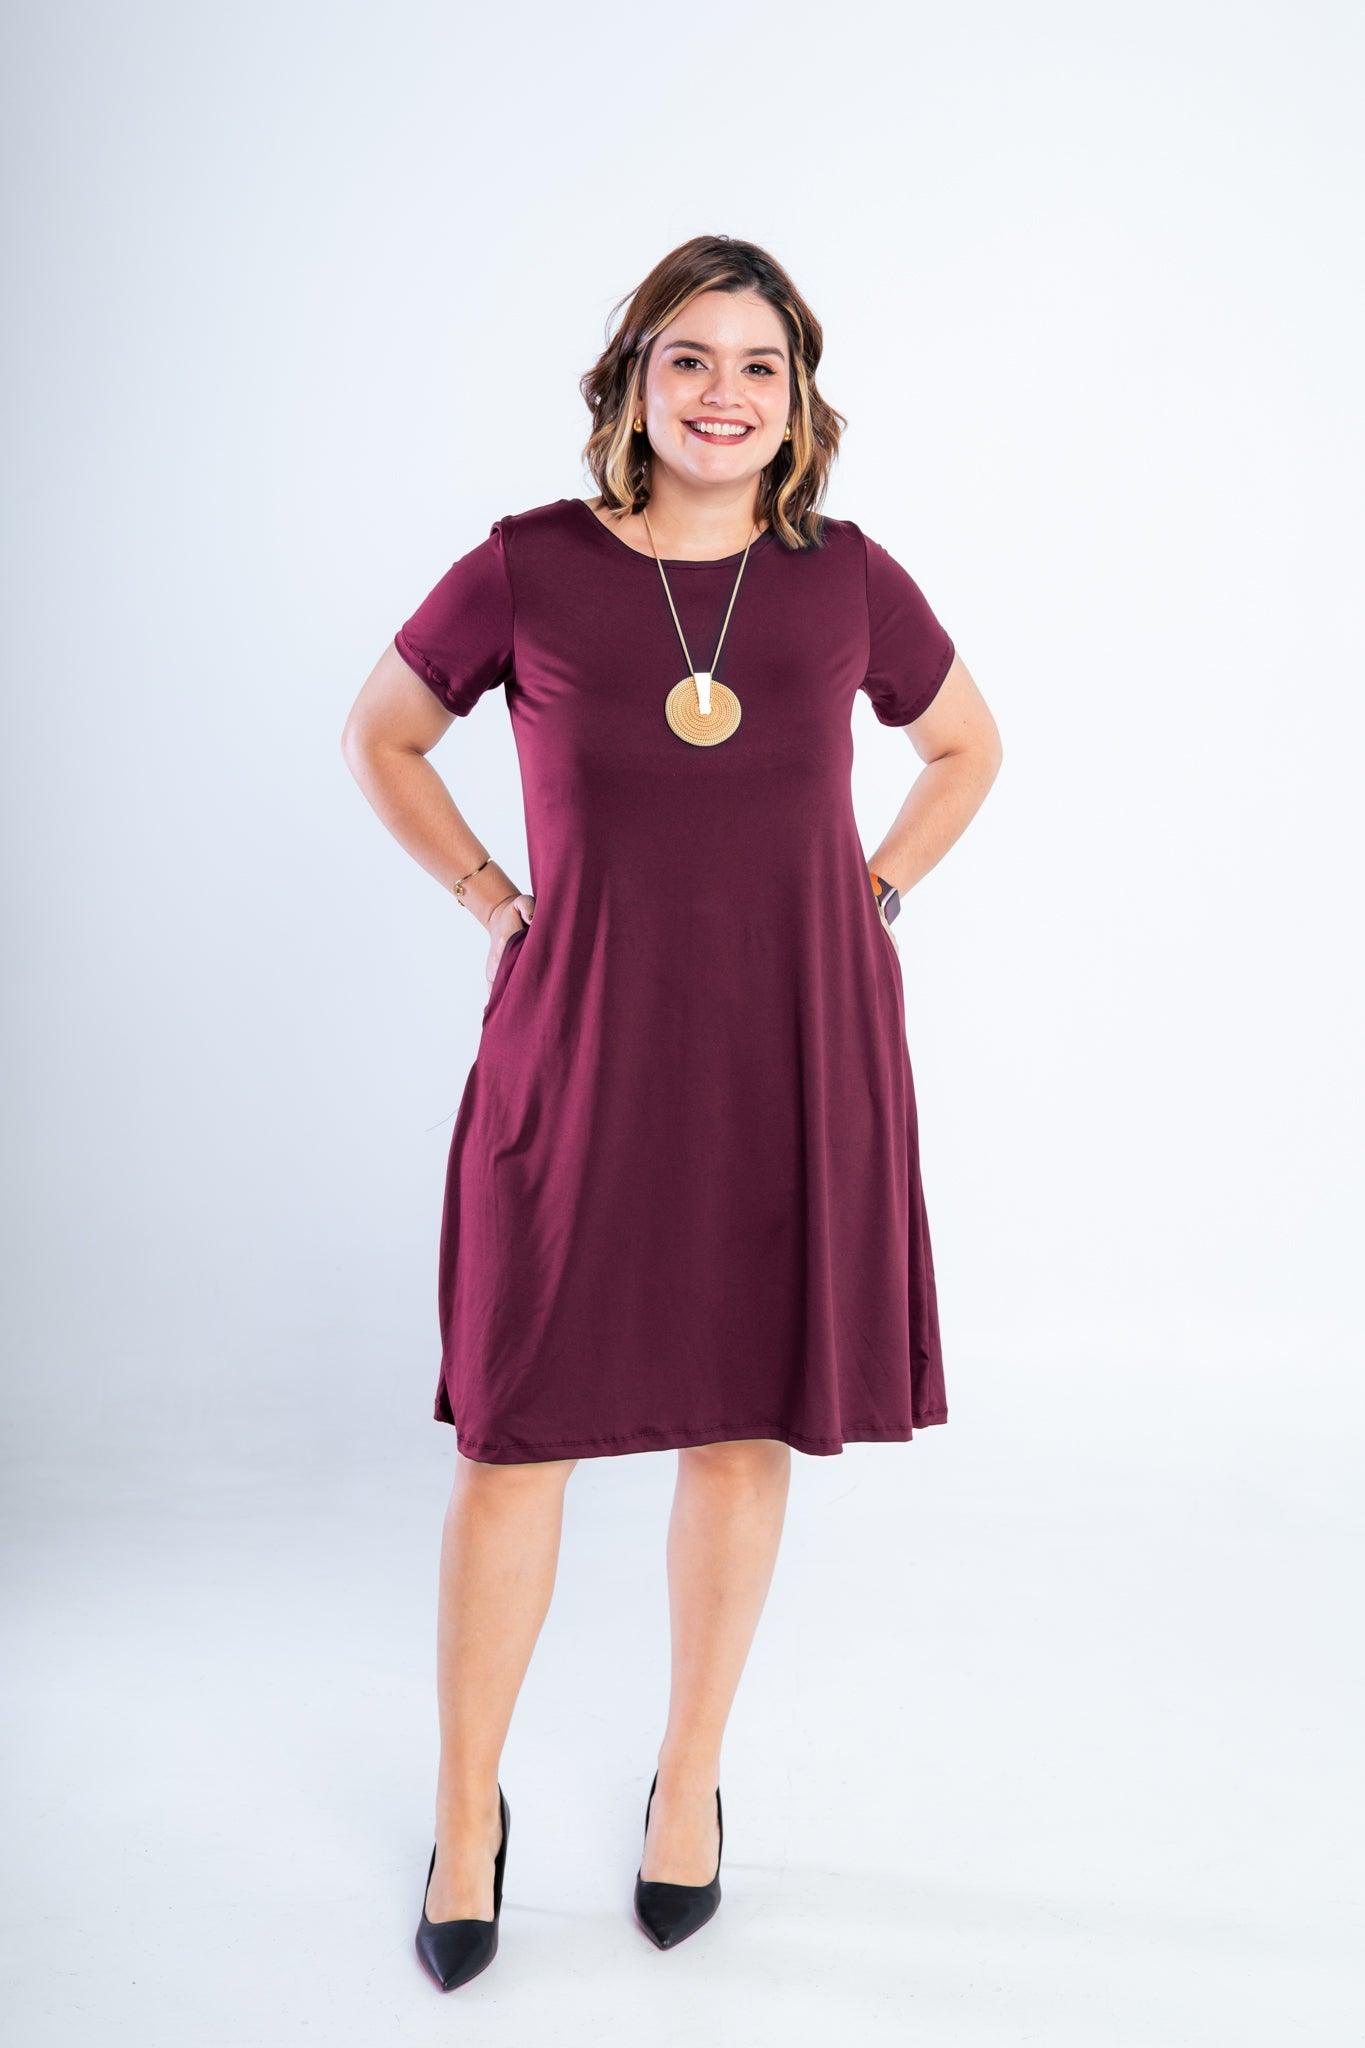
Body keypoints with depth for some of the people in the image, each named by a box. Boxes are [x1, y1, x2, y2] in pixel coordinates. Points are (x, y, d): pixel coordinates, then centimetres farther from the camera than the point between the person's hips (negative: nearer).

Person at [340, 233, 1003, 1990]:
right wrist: (492, 900, 2)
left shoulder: (848, 578, 1)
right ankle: (466, 1811, 24)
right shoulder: (528, 570, -3)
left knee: (744, 1422, 10)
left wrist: (870, 896, 5)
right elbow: (379, 736, 11)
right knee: (517, 1426, 3)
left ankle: (690, 1780, 31)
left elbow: (968, 748, 18)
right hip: (583, 1040, -1)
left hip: (793, 1048, 2)